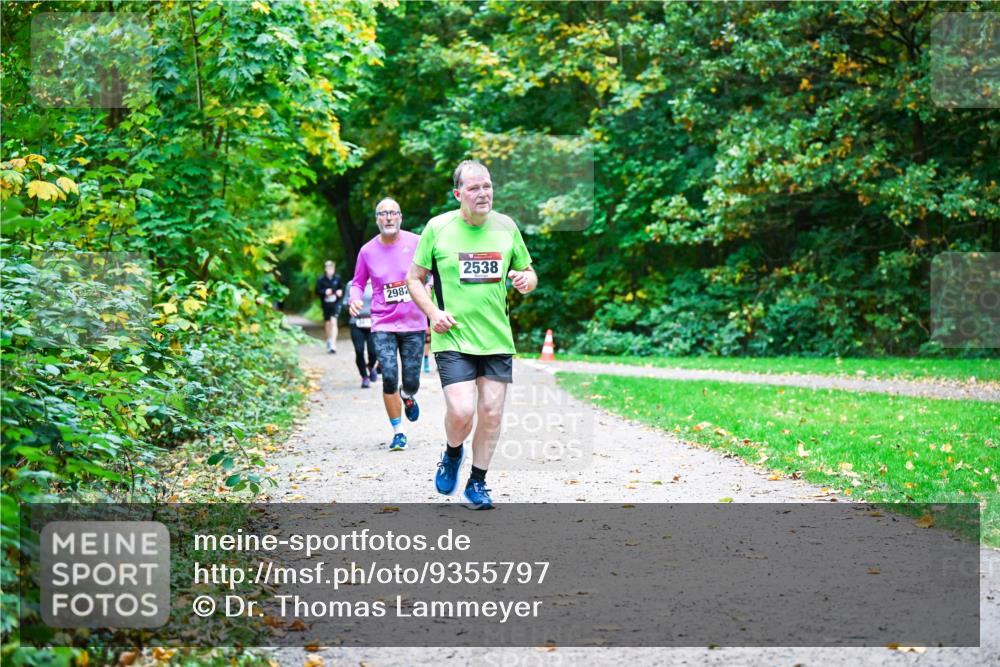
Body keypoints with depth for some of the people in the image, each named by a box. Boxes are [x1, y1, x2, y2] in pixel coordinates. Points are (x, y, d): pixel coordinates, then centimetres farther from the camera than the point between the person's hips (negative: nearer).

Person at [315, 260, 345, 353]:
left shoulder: (337, 278, -1)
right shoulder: (321, 279, -4)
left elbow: (342, 287, 11)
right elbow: (317, 291, -2)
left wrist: (340, 291, -10)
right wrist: (325, 292, -20)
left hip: (335, 304, -1)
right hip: (326, 304, 1)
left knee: (333, 322, -15)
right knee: (327, 323, 14)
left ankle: (333, 344, -20)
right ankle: (329, 341, 37)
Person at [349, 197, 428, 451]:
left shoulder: (416, 243, -4)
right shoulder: (368, 251, 1)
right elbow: (358, 283, 13)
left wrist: (430, 288, -15)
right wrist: (355, 299, -8)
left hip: (414, 323, 0)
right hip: (383, 325, 0)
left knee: (411, 381, 2)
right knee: (389, 376, -13)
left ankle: (408, 396, 42)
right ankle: (397, 431, 3)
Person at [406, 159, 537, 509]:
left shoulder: (506, 226, 6)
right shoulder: (437, 227, -3)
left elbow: (528, 272, 18)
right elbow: (414, 278, 5)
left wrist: (526, 280, -6)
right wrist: (433, 312, -11)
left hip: (497, 339, 3)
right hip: (453, 337, -3)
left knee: (492, 414, 3)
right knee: (461, 412, -15)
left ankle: (477, 484, 20)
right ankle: (452, 454, 19)